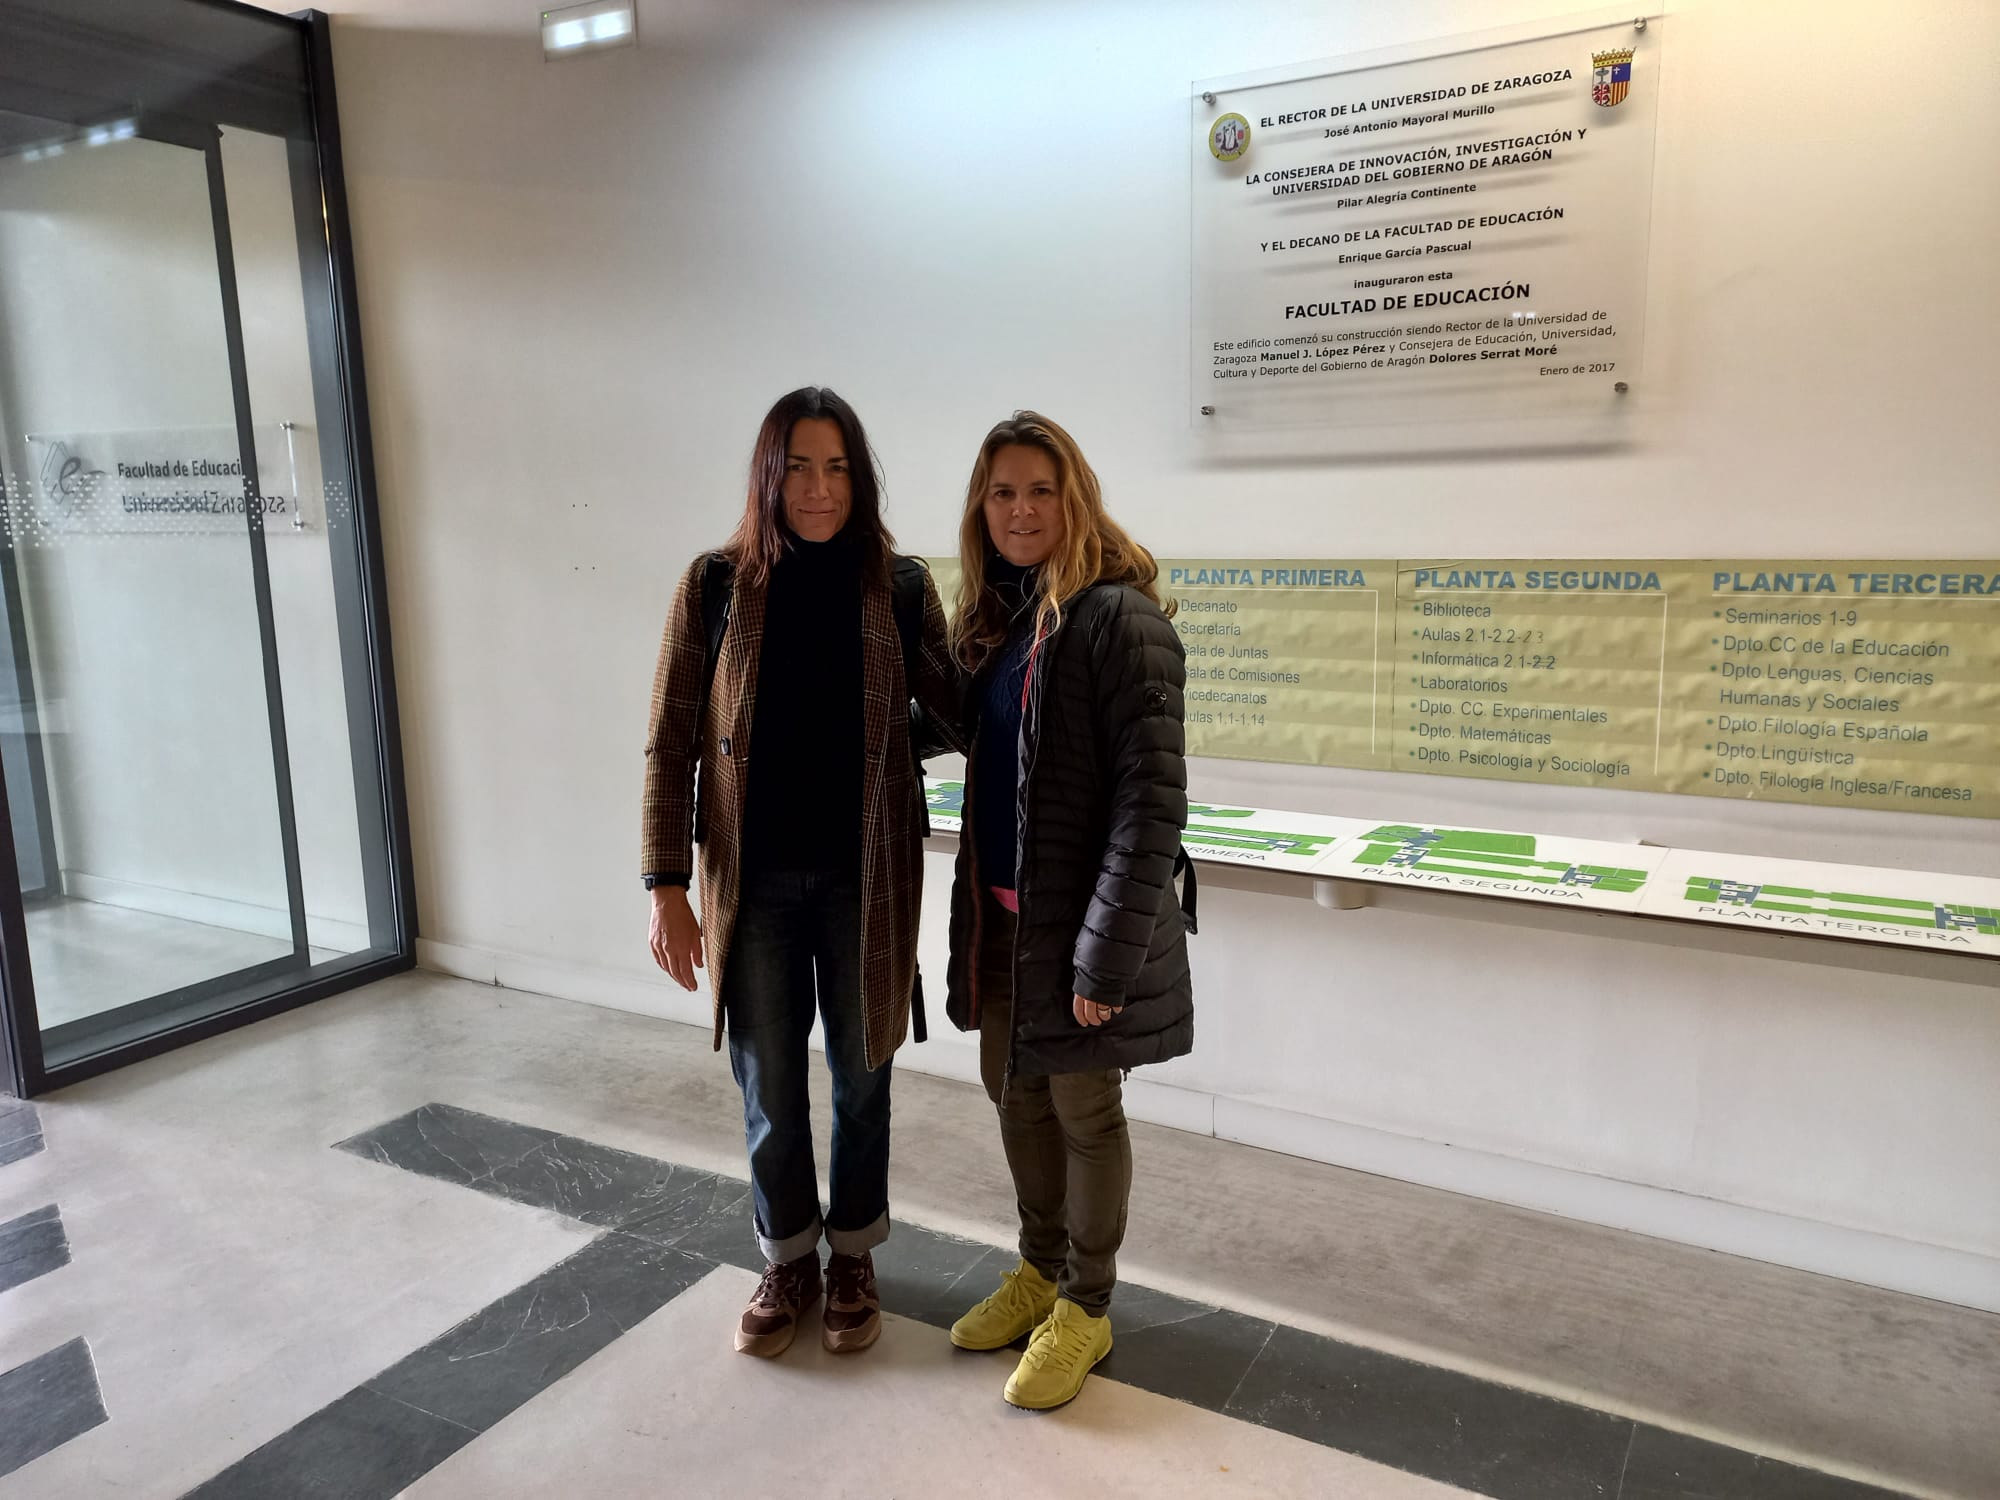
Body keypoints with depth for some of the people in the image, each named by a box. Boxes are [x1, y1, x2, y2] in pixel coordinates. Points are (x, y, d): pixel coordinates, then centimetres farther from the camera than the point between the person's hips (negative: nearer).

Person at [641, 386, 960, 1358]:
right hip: (754, 878, 0)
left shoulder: (900, 587, -4)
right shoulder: (716, 584, -6)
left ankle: (853, 1257, 37)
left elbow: (959, 713, 3)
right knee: (767, 1087, 12)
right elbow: (670, 743, -3)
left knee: (861, 1075, 15)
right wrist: (667, 889, -6)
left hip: (865, 876, 0)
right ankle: (788, 1263, 36)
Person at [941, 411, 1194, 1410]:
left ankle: (1085, 1308, 29)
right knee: (1013, 1088, 19)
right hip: (1002, 911, 7)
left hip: (1080, 914, -7)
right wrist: (976, 904, 9)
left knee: (1083, 1108, 8)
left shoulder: (1118, 619, -16)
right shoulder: (993, 620, 8)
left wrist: (1107, 953, -21)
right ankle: (1040, 1269, 40)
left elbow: (1154, 799, -20)